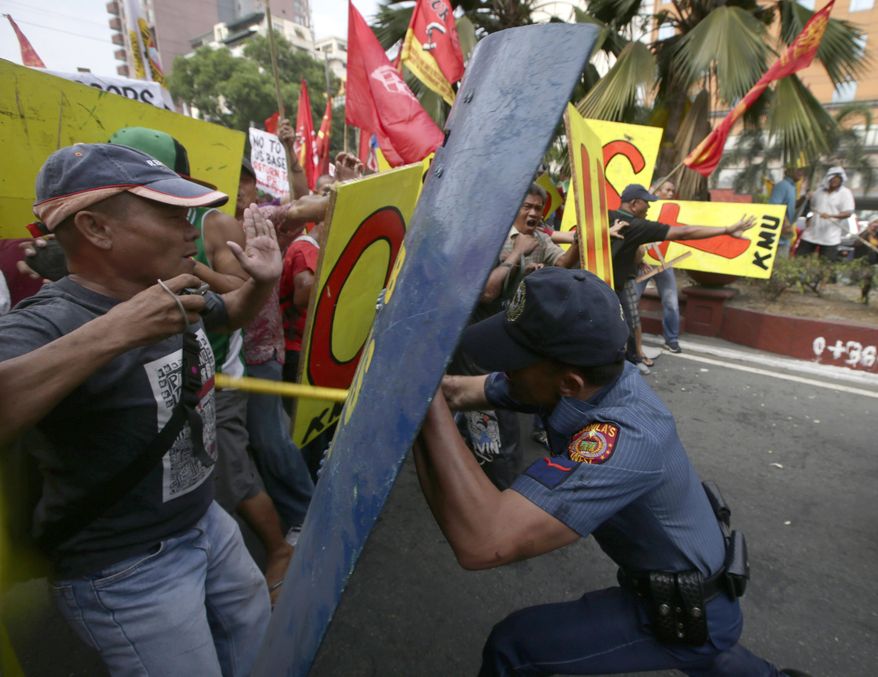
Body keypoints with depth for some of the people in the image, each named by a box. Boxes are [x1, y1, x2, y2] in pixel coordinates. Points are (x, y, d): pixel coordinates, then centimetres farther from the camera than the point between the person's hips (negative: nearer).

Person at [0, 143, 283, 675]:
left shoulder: (182, 295, -4)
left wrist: (263, 281, -3)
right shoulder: (49, 322, -27)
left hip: (206, 523, 8)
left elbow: (231, 314, 16)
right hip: (125, 572, -7)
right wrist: (114, 332, -46)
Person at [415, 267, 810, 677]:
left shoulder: (626, 436, -42)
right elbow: (464, 391, -8)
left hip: (686, 612, -7)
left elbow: (484, 543, -51)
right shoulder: (587, 377, -18)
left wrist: (425, 394, -49)